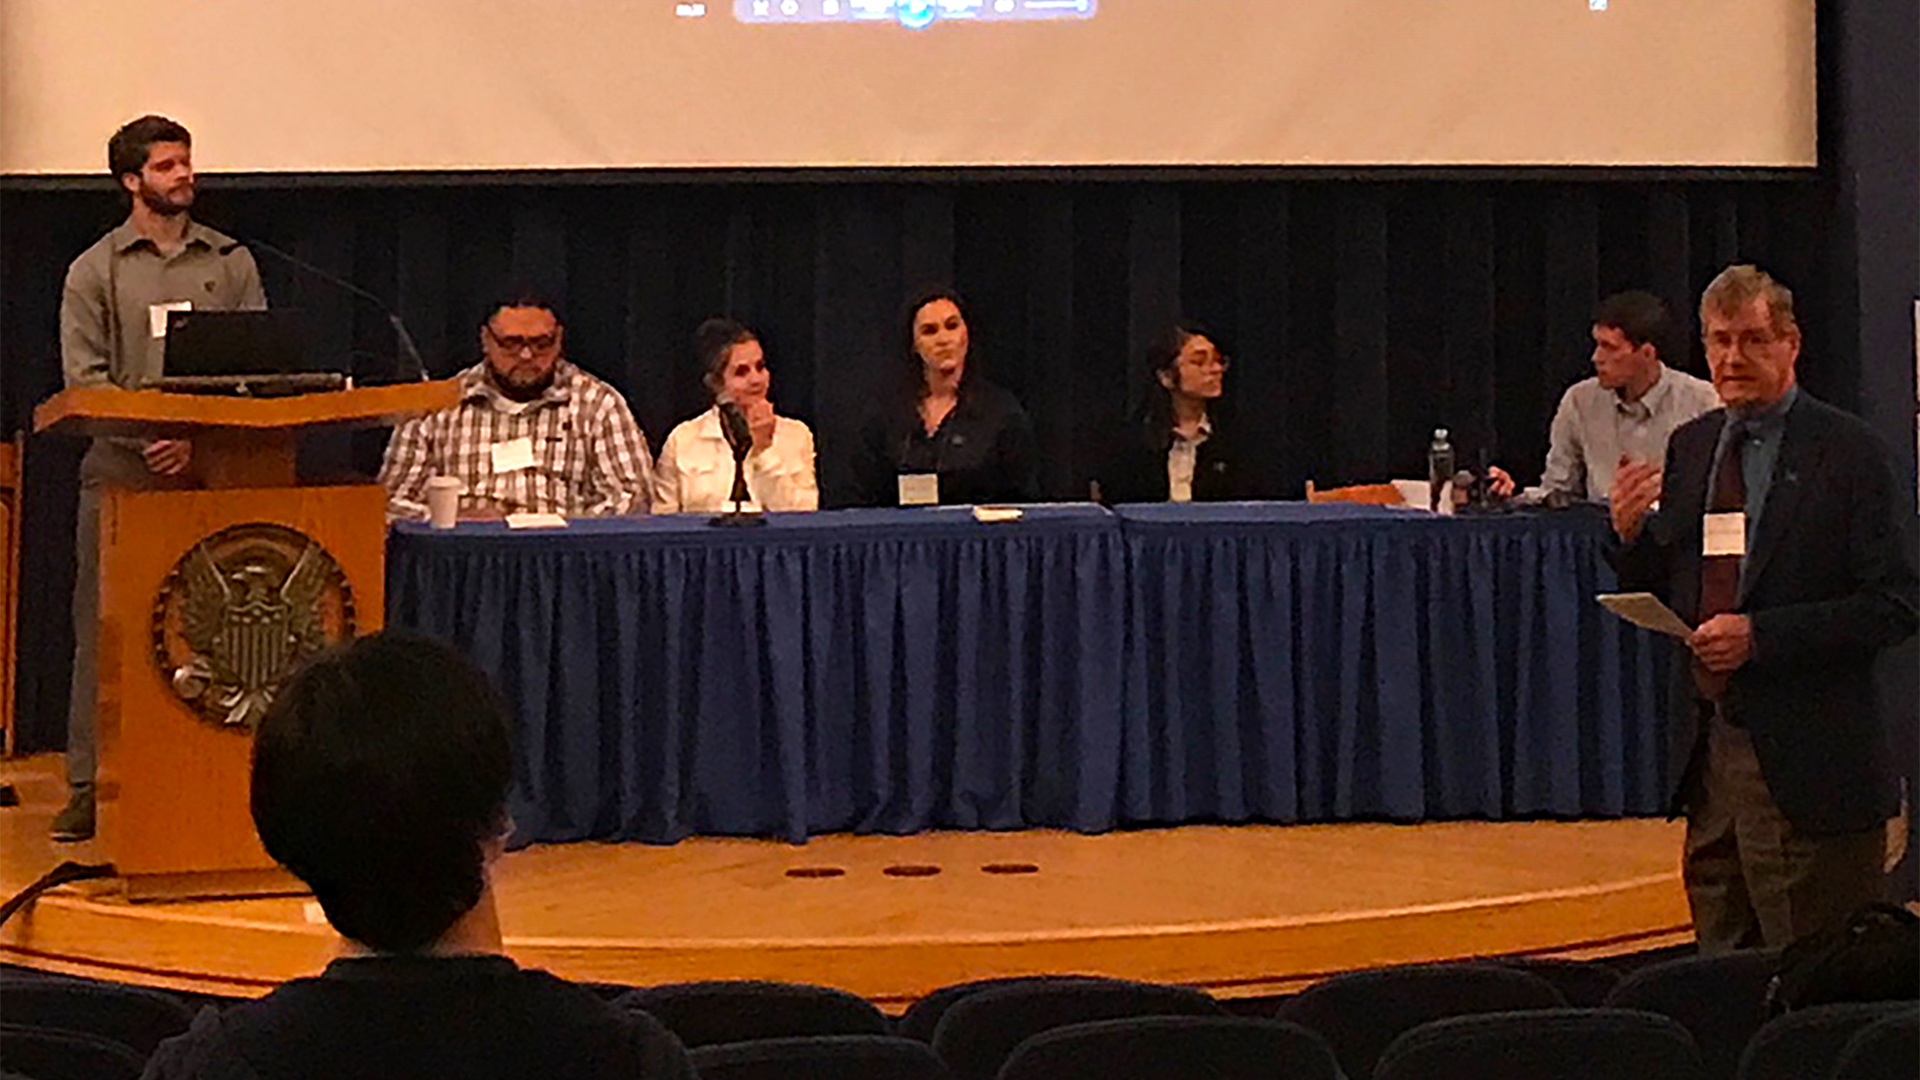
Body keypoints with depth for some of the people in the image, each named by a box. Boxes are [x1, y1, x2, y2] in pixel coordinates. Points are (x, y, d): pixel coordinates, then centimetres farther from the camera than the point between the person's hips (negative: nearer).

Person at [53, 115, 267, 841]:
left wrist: (202, 441, -9)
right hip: (121, 469, -1)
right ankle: (89, 785, 3)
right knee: (104, 631, -1)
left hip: (214, 473, 1)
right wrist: (149, 440, -13)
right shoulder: (96, 270, 7)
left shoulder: (231, 263, 11)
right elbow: (83, 378, 0)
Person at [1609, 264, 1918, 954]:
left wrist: (1762, 636, -19)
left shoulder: (1846, 451, -7)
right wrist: (1630, 533, -4)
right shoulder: (1690, 446, 12)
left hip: (1806, 763, -6)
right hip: (1707, 749, 6)